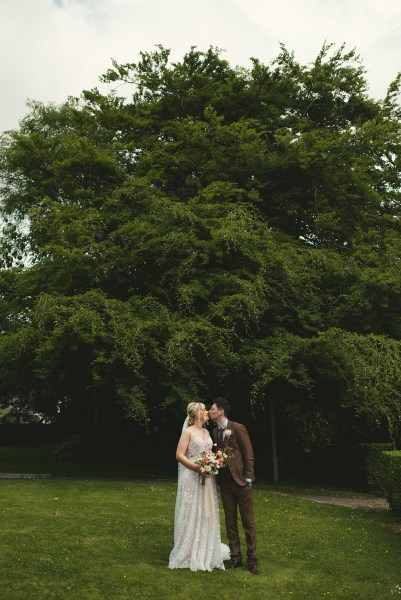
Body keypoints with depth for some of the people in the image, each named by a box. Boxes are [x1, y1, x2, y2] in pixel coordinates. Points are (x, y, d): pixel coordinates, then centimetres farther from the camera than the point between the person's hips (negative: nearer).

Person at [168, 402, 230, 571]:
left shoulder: (207, 432, 13)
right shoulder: (188, 432, -7)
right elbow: (179, 455, -12)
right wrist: (197, 468, -20)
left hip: (207, 478, 7)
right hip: (192, 478, -7)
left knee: (207, 514, 11)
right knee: (191, 514, -1)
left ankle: (206, 552, 22)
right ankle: (189, 553, 10)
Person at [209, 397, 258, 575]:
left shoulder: (238, 428, -11)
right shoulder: (215, 432, 7)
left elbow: (249, 454, -10)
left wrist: (248, 478, -12)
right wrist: (217, 479, 5)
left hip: (241, 480, -5)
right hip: (225, 482, 6)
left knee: (248, 522, 4)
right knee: (230, 522, 11)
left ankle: (252, 559, 14)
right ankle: (235, 557, 22)